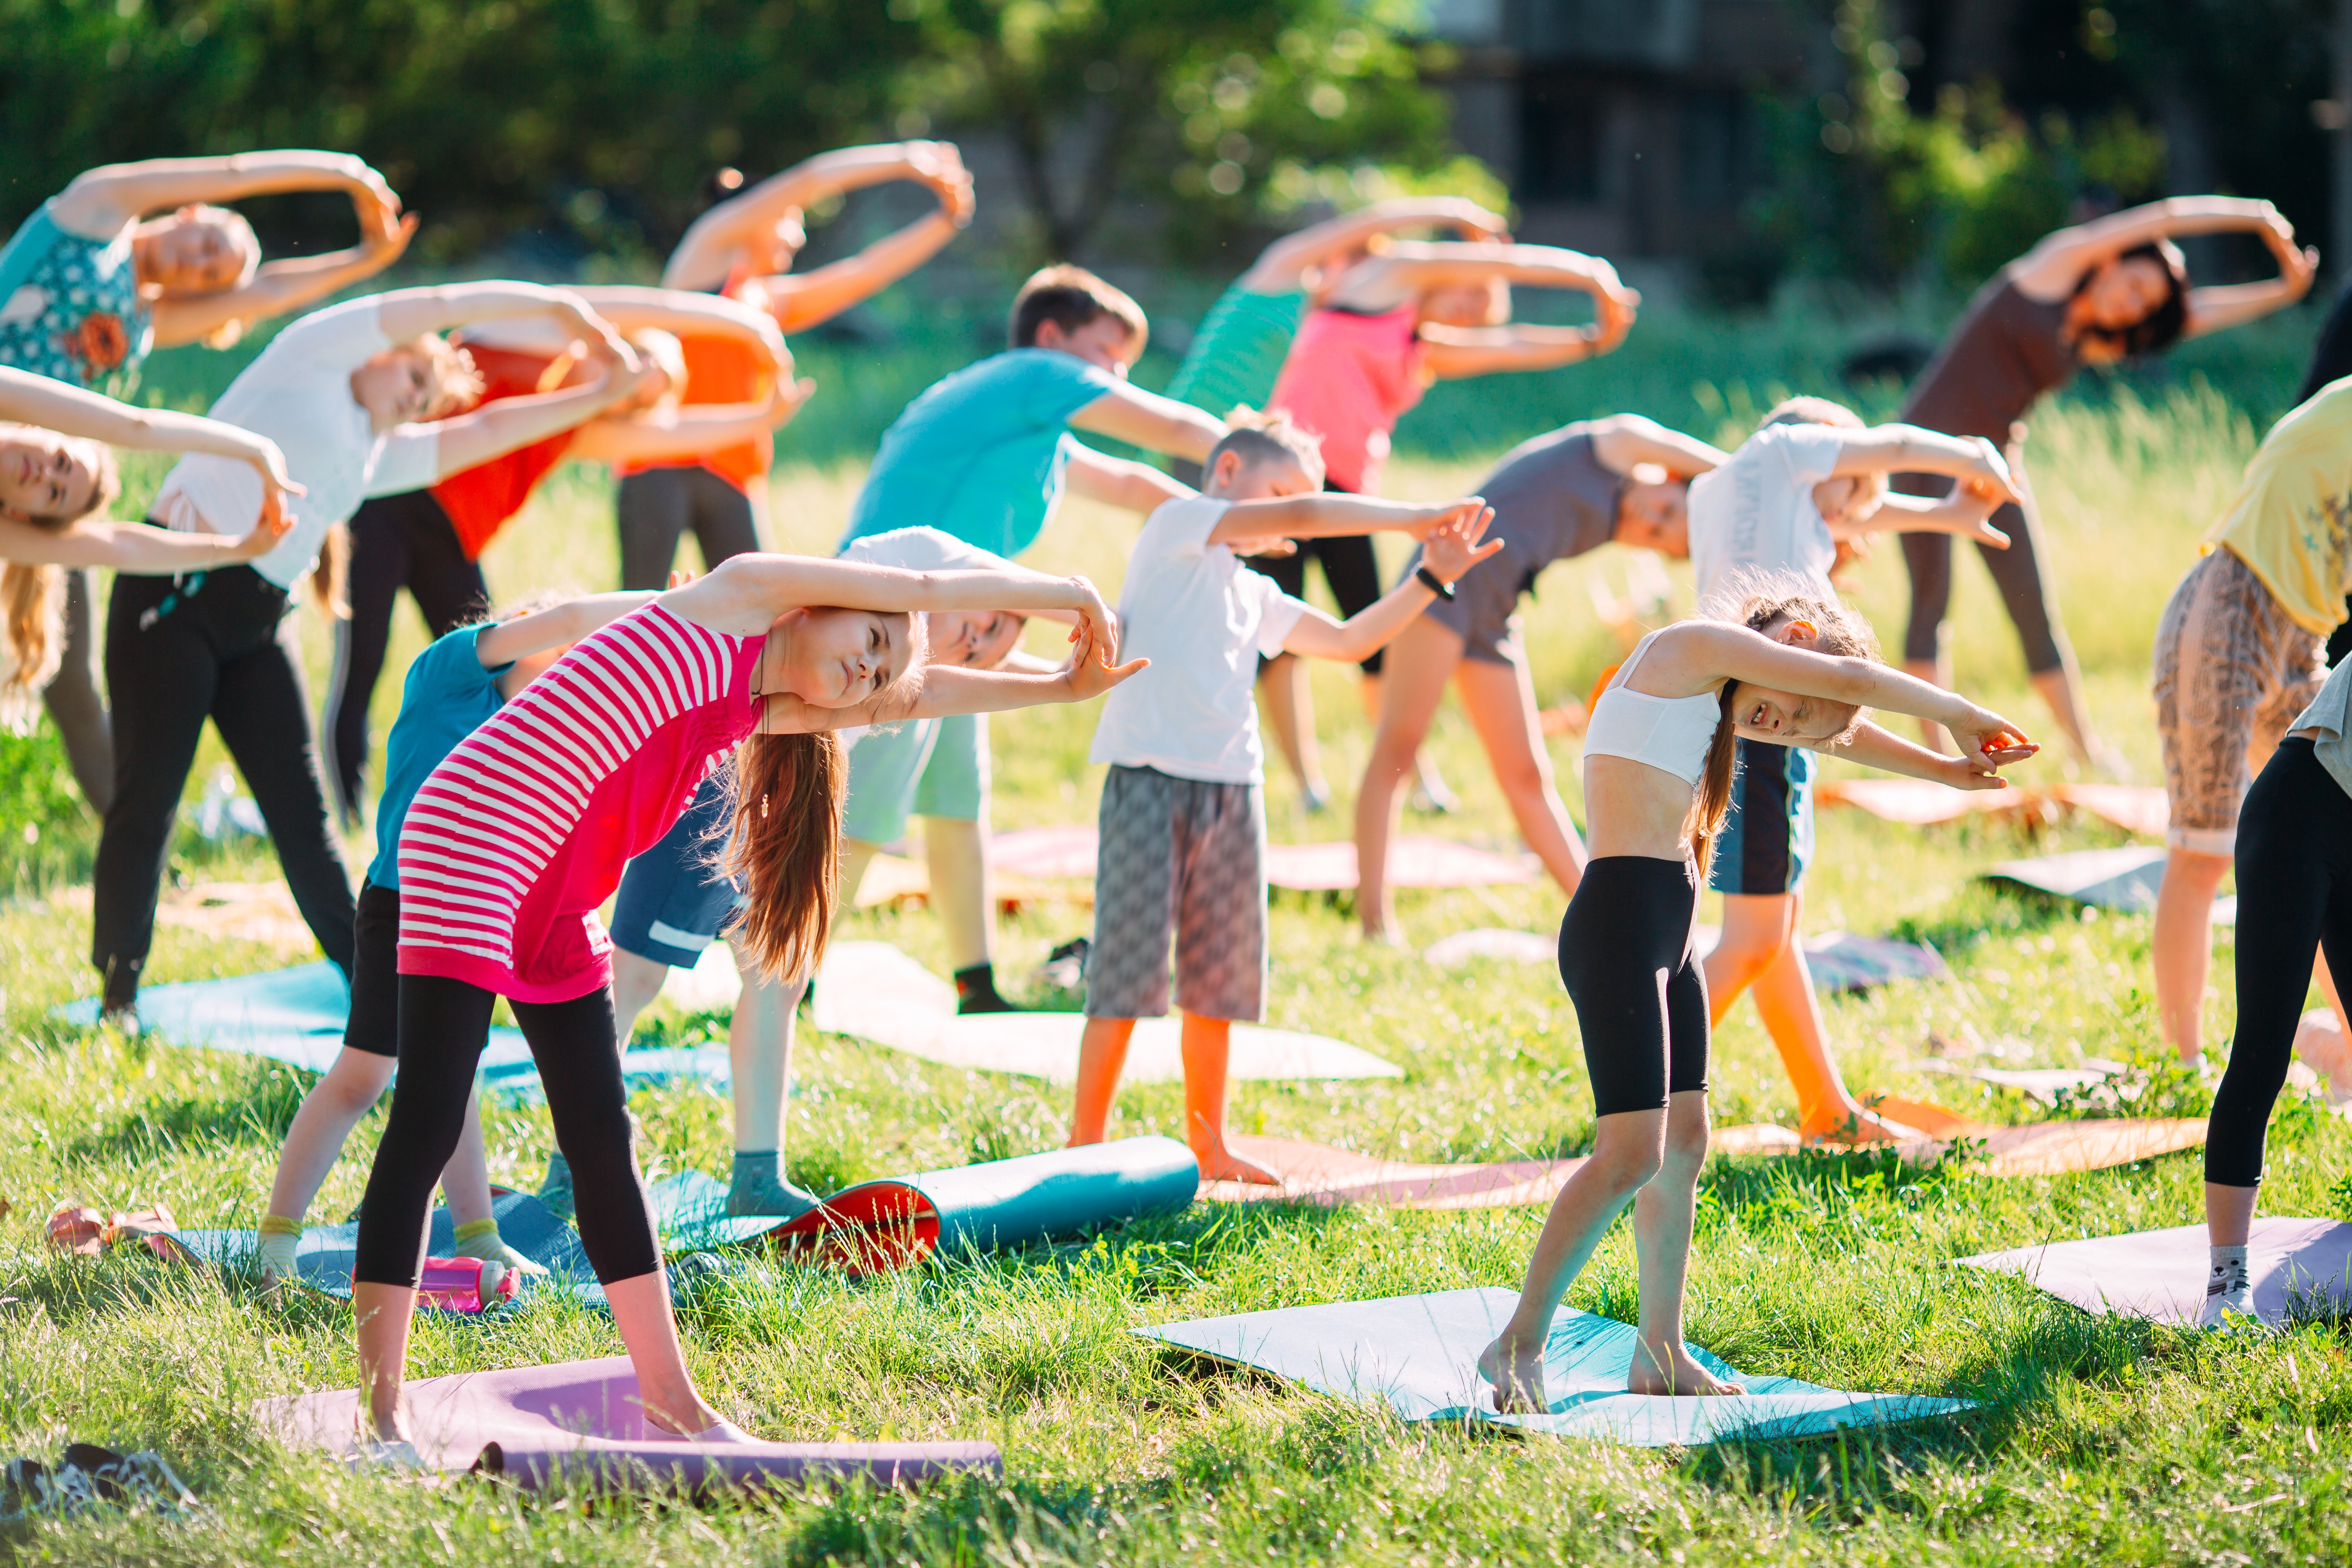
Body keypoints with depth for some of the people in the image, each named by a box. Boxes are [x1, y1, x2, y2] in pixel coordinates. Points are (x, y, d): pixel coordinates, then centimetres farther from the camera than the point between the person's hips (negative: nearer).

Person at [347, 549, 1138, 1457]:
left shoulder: (763, 718, 19)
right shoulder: (739, 597, 0)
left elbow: (923, 692, 30)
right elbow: (929, 591, 4)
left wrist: (1064, 686, 32)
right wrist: (1061, 593, 17)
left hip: (554, 906, 9)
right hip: (469, 845, -9)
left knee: (602, 1141, 12)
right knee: (428, 1127, -10)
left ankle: (670, 1400, 19)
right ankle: (379, 1416, -12)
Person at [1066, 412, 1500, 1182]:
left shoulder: (1256, 596, 24)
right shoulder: (1177, 526, 1)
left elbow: (1349, 640, 27)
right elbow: (1302, 517, -9)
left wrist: (1432, 578, 17)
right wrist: (1416, 517, -5)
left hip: (1234, 793, 8)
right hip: (1152, 780, -8)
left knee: (1220, 975, 10)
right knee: (1128, 971, -7)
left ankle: (1207, 1144, 20)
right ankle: (1086, 1141, -1)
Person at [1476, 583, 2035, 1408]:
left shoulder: (1718, 699, 19)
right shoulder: (1692, 646, -8)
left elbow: (1840, 727, 33)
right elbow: (1850, 680, -12)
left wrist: (1948, 768, 27)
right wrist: (1960, 713, 0)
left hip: (1666, 934, 10)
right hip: (1621, 921, -10)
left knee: (1684, 1144, 13)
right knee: (1632, 1152, -14)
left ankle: (1659, 1354, 21)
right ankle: (1518, 1345, -10)